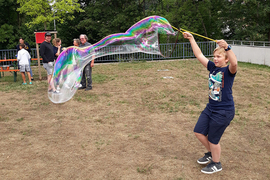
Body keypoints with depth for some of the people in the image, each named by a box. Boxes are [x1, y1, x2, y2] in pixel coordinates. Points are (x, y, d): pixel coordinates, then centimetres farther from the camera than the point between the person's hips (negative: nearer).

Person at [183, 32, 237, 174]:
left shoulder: (228, 70, -15)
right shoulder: (212, 67, 3)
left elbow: (234, 63, -39)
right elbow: (199, 55, 7)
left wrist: (227, 47, -50)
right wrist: (191, 39, 5)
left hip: (224, 111, -7)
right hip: (210, 108, 7)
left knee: (213, 139, 6)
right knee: (199, 132, 15)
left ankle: (216, 164, 32)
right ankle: (211, 154, 41)